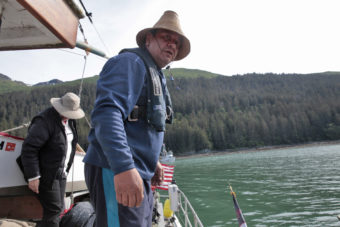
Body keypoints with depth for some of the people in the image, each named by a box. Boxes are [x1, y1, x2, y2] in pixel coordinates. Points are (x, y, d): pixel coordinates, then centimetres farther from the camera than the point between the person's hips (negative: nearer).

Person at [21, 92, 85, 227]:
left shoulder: (70, 120, 6)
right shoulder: (45, 120, -19)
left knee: (58, 208, 14)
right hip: (46, 175, -8)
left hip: (61, 173, 8)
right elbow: (29, 148, -21)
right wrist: (33, 176, -21)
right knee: (53, 211, -4)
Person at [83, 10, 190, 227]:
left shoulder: (157, 76, 21)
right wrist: (124, 167, -36)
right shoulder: (131, 62, -9)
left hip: (140, 176, 10)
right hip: (117, 174, -10)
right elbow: (107, 112, -26)